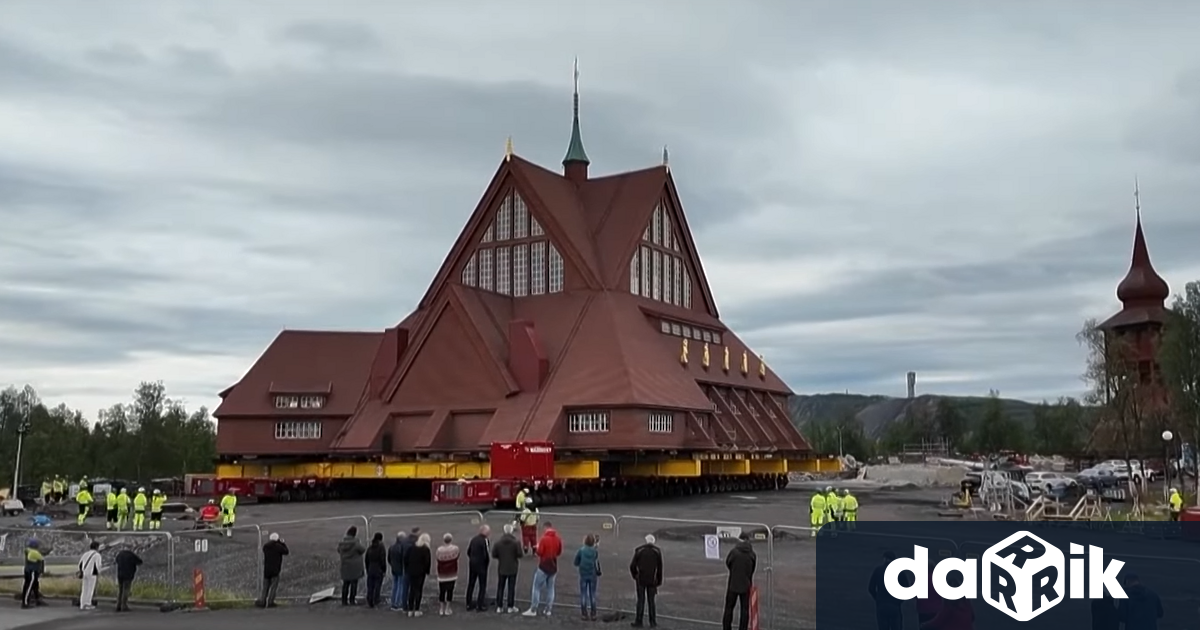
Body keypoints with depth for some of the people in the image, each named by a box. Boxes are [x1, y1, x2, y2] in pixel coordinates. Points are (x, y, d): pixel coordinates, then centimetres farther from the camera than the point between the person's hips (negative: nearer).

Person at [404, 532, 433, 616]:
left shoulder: (412, 548, 6)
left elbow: (406, 559, 7)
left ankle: (410, 610, 11)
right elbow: (427, 562, -12)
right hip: (420, 573, -4)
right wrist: (427, 571, 1)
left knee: (411, 590, 10)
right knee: (419, 590, 2)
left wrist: (407, 570, 14)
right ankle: (416, 610, 1)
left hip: (411, 572, 4)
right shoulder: (426, 549, -8)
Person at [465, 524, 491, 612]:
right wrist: (488, 562, -2)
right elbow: (487, 553, -20)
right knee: (482, 586, 5)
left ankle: (469, 604, 23)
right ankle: (479, 606, 3)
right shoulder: (485, 540, -17)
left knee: (471, 584, 16)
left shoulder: (474, 539, 4)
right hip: (482, 565, -6)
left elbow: (468, 551, 8)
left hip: (472, 564, 7)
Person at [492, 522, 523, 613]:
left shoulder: (498, 542, -7)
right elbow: (520, 554, -15)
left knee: (500, 587, 11)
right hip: (513, 568, -2)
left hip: (501, 568, 2)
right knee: (511, 588, 6)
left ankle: (499, 607, 13)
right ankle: (510, 607, 8)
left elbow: (493, 554, -5)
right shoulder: (516, 542, -13)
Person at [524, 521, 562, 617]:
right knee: (550, 588, 13)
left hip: (543, 567, -5)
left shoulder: (544, 538, -16)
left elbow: (539, 552, -15)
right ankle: (549, 610, 12)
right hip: (554, 567, 5)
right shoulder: (558, 539, 1)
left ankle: (533, 610, 0)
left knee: (537, 588, 2)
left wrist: (537, 548, 4)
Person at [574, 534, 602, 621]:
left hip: (583, 575, 0)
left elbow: (576, 563, -1)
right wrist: (598, 574, 4)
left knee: (583, 595, 8)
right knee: (592, 594, 9)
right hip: (593, 575, 0)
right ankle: (593, 614, 9)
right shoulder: (595, 551, -8)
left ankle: (584, 614, 6)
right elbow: (597, 564, -9)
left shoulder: (581, 551, -7)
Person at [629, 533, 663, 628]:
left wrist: (635, 576, 14)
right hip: (652, 580, 1)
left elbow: (632, 566, -3)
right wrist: (658, 583, 9)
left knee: (641, 600, 5)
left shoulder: (639, 550, -4)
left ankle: (638, 621, 5)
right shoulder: (657, 551, -1)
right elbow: (659, 568, 2)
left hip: (641, 580, -1)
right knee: (651, 601, 9)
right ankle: (653, 622, 10)